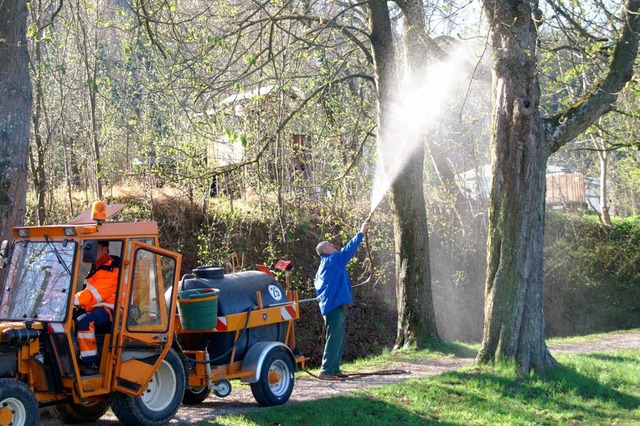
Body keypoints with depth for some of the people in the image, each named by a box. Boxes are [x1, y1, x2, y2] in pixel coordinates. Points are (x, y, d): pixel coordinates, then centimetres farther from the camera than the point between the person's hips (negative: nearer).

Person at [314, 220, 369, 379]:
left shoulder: (324, 264, 19)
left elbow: (317, 283, 27)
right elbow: (349, 249, -9)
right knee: (334, 338, -11)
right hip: (334, 305, -10)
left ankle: (334, 369, 18)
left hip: (330, 305, 10)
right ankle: (326, 370, -12)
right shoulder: (334, 259, -8)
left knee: (338, 338, 14)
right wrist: (361, 233, -2)